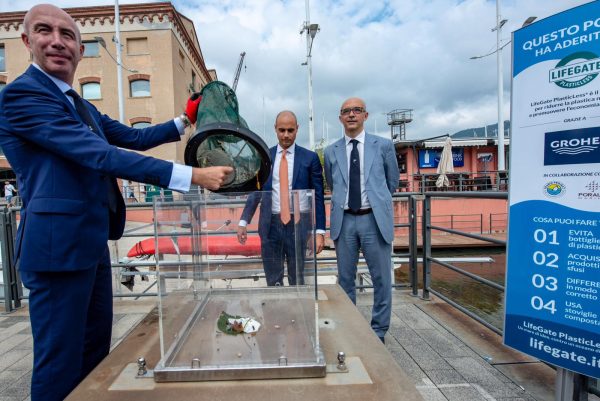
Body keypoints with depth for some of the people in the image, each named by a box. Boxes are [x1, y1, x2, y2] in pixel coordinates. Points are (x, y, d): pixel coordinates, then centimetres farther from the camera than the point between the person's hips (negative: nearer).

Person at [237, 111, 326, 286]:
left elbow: (318, 196, -1)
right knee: (273, 280, 13)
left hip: (298, 224, -1)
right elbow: (256, 191, 9)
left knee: (297, 279, 13)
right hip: (271, 224, 2)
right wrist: (243, 222, 0)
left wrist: (320, 231, -6)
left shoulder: (310, 157, 0)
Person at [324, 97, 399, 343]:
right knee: (345, 279, 12)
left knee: (381, 279, 6)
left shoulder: (384, 146, 2)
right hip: (344, 221, 2)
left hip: (374, 219, -1)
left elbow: (392, 182, 13)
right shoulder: (331, 152, 7)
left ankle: (378, 333, 25)